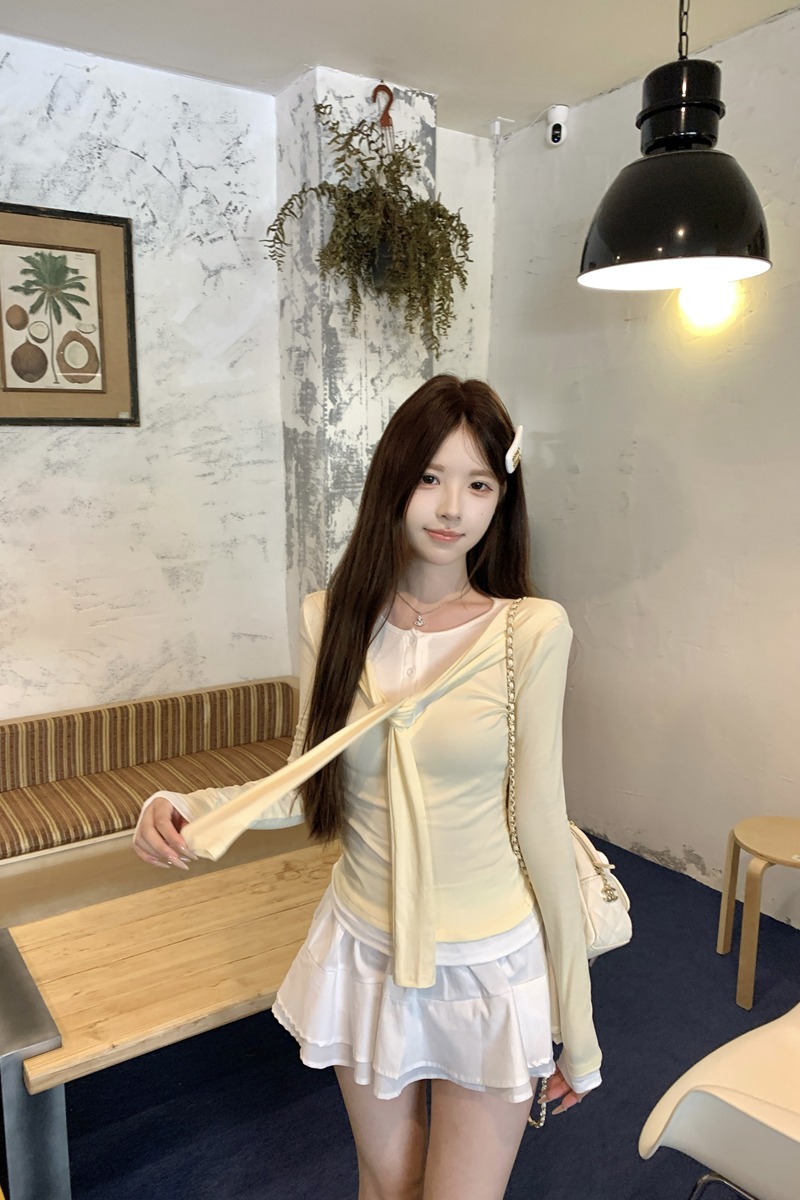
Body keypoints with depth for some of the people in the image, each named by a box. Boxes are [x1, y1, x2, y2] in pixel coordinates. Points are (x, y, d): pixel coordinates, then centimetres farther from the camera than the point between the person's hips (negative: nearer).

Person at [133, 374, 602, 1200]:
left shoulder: (531, 630, -17)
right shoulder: (333, 618, -7)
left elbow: (541, 825, -12)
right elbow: (308, 787, 0)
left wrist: (577, 1028, -5)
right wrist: (185, 809, -17)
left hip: (490, 967, -2)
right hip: (365, 952, 3)